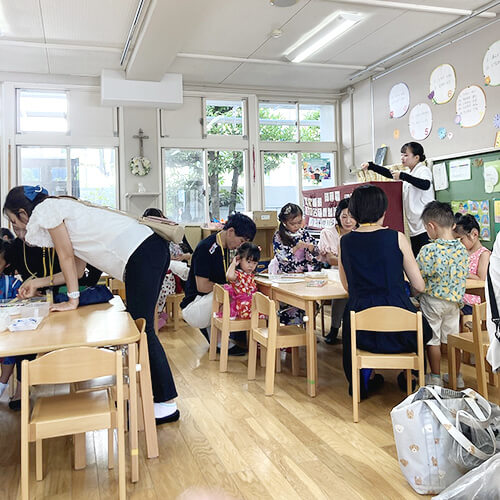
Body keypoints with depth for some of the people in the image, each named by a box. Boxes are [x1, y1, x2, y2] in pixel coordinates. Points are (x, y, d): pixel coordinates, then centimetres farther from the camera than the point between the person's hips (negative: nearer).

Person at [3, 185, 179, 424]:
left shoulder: (46, 209, 2)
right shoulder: (61, 208, 28)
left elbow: (66, 256, -1)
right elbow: (77, 267, 27)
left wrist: (72, 300, 5)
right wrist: (38, 283, 33)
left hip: (142, 253, -10)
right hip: (152, 248, 10)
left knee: (141, 330, -6)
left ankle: (167, 404, 2)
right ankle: (152, 393, 21)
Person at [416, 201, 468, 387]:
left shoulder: (428, 250, -22)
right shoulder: (462, 249, -6)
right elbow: (462, 277, 5)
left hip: (432, 301, -5)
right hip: (454, 301, 5)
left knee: (432, 340, 10)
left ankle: (435, 377, 20)